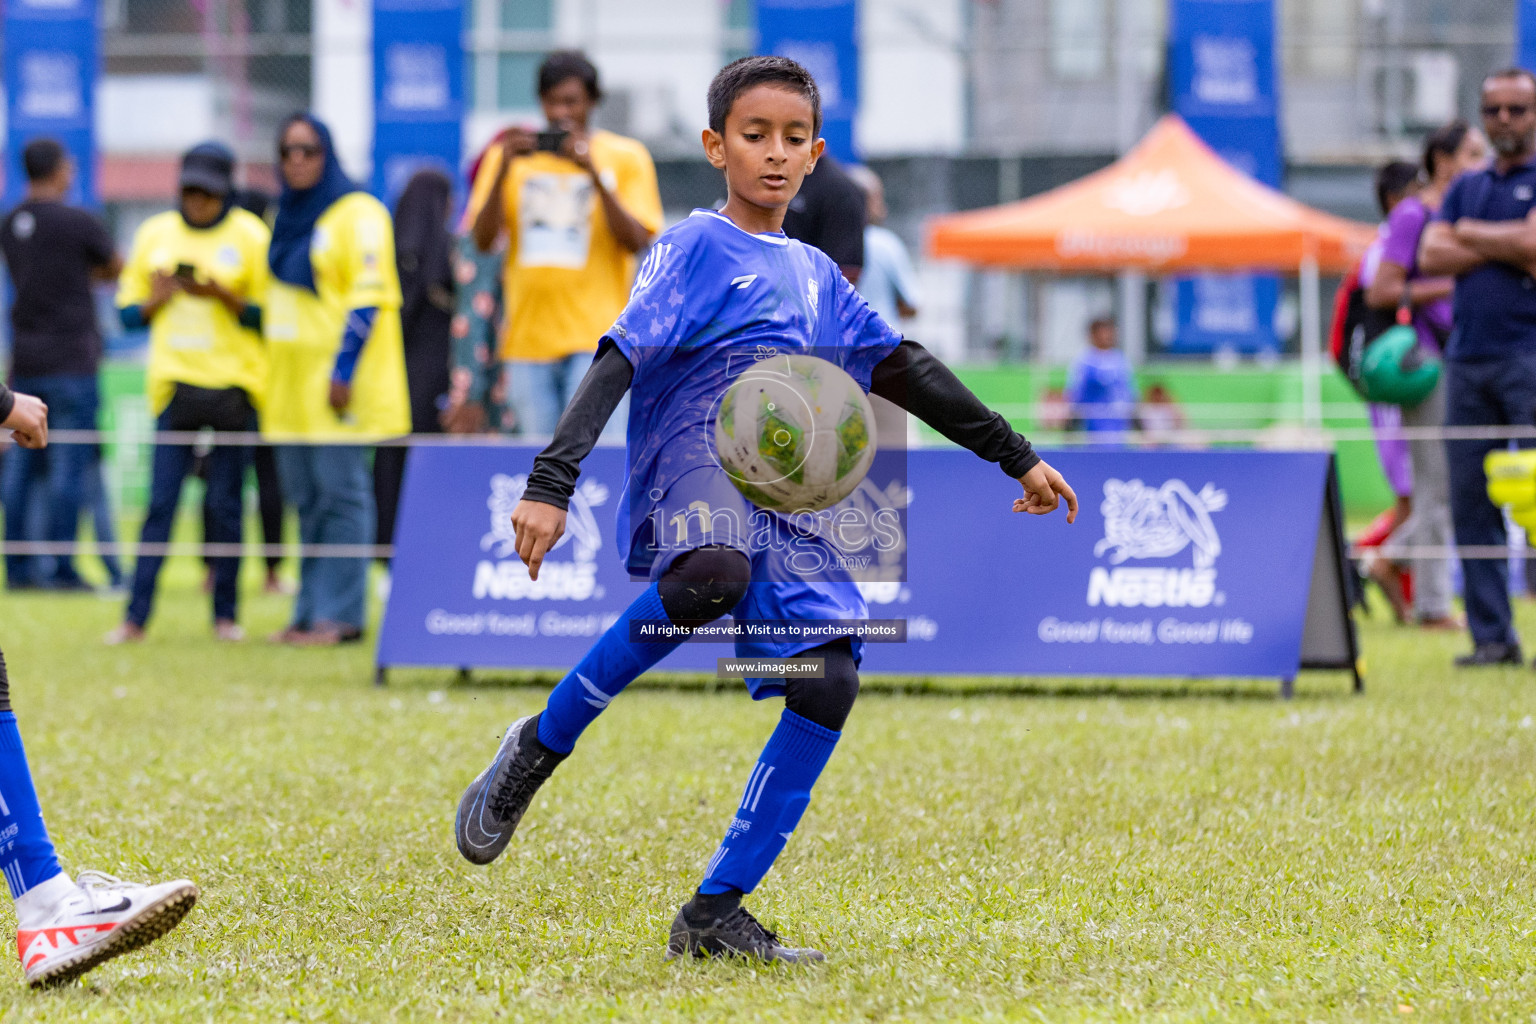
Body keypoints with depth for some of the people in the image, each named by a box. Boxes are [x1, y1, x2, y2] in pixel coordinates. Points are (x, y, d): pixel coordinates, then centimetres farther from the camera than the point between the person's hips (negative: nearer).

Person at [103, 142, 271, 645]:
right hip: (175, 380, 2)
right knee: (161, 501, -4)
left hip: (232, 385, -2)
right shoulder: (154, 234, 9)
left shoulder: (251, 237, 1)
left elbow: (268, 315, -1)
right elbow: (128, 312, 12)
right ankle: (136, 616, -4)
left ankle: (226, 613, 9)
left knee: (226, 504, 0)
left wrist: (224, 297, -17)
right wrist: (156, 301, -9)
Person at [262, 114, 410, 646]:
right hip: (292, 385, 8)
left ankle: (339, 614, -8)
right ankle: (309, 613, 11)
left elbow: (368, 297, -14)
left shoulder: (357, 213, -7)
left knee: (341, 493, -8)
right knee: (306, 498, 8)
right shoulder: (289, 218, 18)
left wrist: (343, 371, -20)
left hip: (336, 383, -8)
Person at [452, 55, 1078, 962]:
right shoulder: (696, 248, 5)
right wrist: (551, 484, -18)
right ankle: (540, 747, -22)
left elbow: (907, 371, 32)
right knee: (714, 576, -40)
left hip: (783, 500, 7)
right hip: (696, 459, -7)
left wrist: (1017, 457, 32)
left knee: (830, 680, -11)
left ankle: (717, 914, -5)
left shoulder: (816, 274, 26)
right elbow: (619, 361, -6)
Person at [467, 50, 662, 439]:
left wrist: (594, 173, -15)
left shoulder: (626, 157, 5)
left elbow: (636, 241, -6)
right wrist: (504, 169, -10)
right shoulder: (511, 156, 11)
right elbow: (483, 240, 2)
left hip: (595, 336, -3)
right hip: (527, 341, 3)